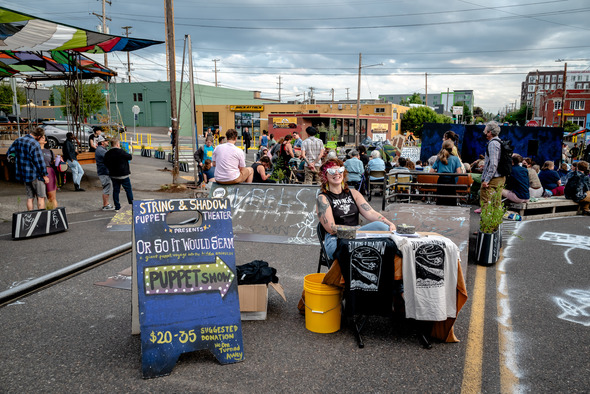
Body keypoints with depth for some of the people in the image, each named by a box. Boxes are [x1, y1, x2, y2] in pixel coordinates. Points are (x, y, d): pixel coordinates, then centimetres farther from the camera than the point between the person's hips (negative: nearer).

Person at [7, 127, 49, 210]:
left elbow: (9, 153, 15)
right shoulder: (35, 144, -18)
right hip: (35, 175, -7)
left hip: (23, 174, 7)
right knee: (40, 197, 0)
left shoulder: (18, 141, 5)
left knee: (30, 197, 12)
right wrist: (44, 176, -8)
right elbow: (39, 162, -17)